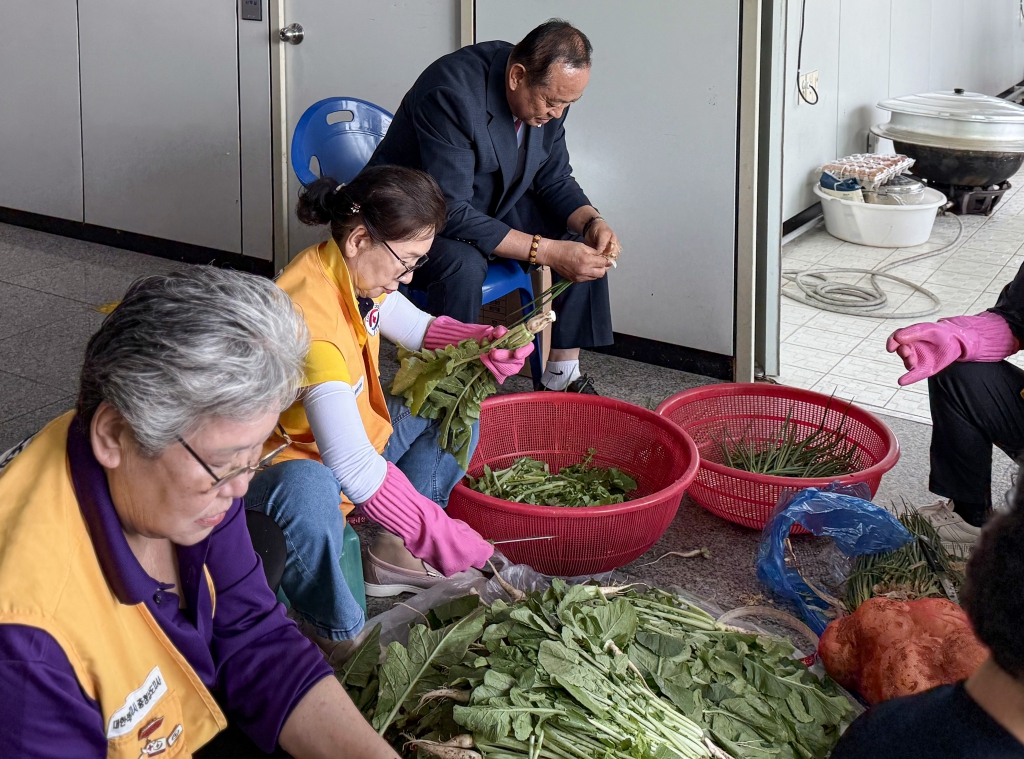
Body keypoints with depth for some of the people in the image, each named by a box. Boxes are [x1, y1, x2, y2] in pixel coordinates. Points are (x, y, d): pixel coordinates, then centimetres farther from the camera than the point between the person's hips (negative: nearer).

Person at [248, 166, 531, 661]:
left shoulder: (357, 272, -7)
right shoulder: (310, 317, -34)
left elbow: (418, 329, 15)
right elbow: (353, 467, -38)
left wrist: (489, 343, -6)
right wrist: (448, 541, -34)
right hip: (282, 466, -10)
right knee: (308, 492, -43)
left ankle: (391, 554, 4)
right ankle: (336, 635, -19)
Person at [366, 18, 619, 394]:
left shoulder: (550, 90, -10)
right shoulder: (452, 94, -34)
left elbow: (554, 180, 2)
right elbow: (452, 215, -36)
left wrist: (591, 221, -20)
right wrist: (546, 252, -39)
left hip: (490, 204, 8)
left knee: (585, 240, -8)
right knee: (464, 263, -37)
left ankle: (562, 375, 0)